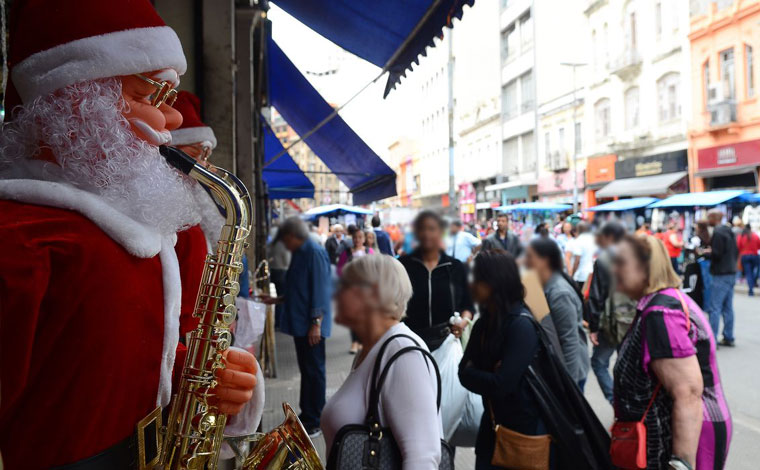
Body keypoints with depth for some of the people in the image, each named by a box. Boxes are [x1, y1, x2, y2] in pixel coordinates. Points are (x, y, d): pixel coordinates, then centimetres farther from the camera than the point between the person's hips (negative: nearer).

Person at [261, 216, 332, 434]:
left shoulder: (314, 253, -14)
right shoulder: (299, 253, 15)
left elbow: (320, 289, -19)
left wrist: (316, 322, -21)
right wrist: (276, 300, 22)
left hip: (310, 325, -9)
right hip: (299, 324, 9)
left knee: (314, 371, 0)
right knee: (306, 370, 16)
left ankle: (315, 421, 10)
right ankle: (307, 415, 26)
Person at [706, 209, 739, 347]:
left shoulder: (718, 233, -14)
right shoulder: (728, 231, 15)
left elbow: (716, 254, -18)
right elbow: (736, 252, 19)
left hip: (721, 275, -9)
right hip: (731, 274, 9)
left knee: (715, 308, -8)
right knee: (728, 308, 12)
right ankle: (728, 338, 17)